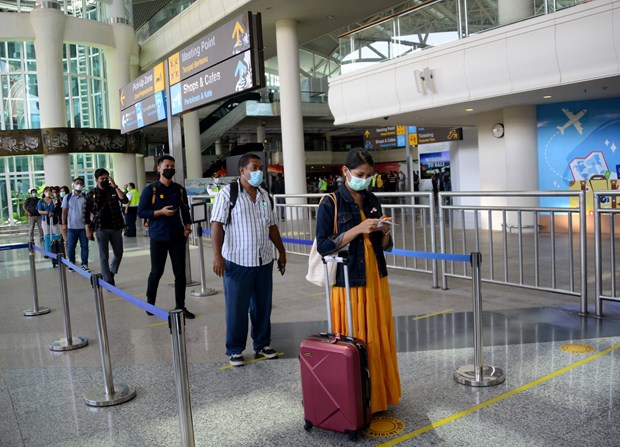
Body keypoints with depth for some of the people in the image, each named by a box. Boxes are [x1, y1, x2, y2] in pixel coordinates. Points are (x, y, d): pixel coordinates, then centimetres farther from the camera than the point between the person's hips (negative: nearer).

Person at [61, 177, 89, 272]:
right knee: (71, 247, 5)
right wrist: (64, 224, 0)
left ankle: (84, 264, 10)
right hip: (71, 227, 0)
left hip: (83, 226, 0)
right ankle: (71, 264, 20)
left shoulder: (85, 197, 2)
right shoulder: (67, 197, 3)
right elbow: (64, 211, 5)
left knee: (84, 246, 2)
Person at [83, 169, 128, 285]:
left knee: (119, 254, 11)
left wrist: (115, 186, -17)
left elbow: (124, 200, -13)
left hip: (115, 228, 2)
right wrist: (88, 230, -4)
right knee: (104, 257, 1)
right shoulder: (91, 194, 0)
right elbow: (86, 213, 1)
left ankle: (111, 273, 35)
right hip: (101, 229, -2)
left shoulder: (113, 190, 4)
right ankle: (109, 283, 7)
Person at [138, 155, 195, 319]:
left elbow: (185, 210, 14)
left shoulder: (179, 189, 7)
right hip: (158, 237, -3)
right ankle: (150, 302, 29)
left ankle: (180, 306, 12)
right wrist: (161, 212, -18)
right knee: (157, 271, 8)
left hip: (177, 237, 3)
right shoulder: (150, 190, -5)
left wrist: (188, 227, 1)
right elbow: (141, 212, -7)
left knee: (180, 272, 3)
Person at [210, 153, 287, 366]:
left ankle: (262, 345, 27)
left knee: (262, 306, 13)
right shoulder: (228, 193, -6)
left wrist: (282, 251, 17)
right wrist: (217, 255, -18)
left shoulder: (264, 195, 12)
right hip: (238, 261, -5)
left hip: (264, 261, 5)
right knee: (236, 308, 3)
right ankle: (235, 350, 17)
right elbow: (217, 224, -11)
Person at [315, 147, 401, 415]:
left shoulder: (372, 201, 8)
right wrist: (358, 230, -21)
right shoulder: (330, 204, -9)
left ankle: (380, 393, 28)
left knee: (379, 338, 12)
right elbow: (323, 247, -15)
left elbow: (384, 246, 14)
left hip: (376, 280, 6)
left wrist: (385, 233, -8)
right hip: (348, 282, -5)